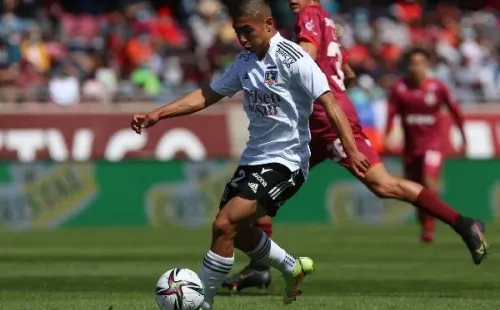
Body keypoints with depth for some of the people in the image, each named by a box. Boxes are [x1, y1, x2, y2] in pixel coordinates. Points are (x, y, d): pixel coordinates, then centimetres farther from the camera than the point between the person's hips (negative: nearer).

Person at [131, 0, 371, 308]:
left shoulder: (291, 58, -16)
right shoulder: (245, 62, 7)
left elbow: (329, 103, -21)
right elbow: (207, 96, 13)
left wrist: (351, 151, -30)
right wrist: (156, 115, 5)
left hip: (285, 163, -9)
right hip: (254, 157, 9)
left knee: (224, 225, -18)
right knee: (236, 231, 19)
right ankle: (294, 268, 41)